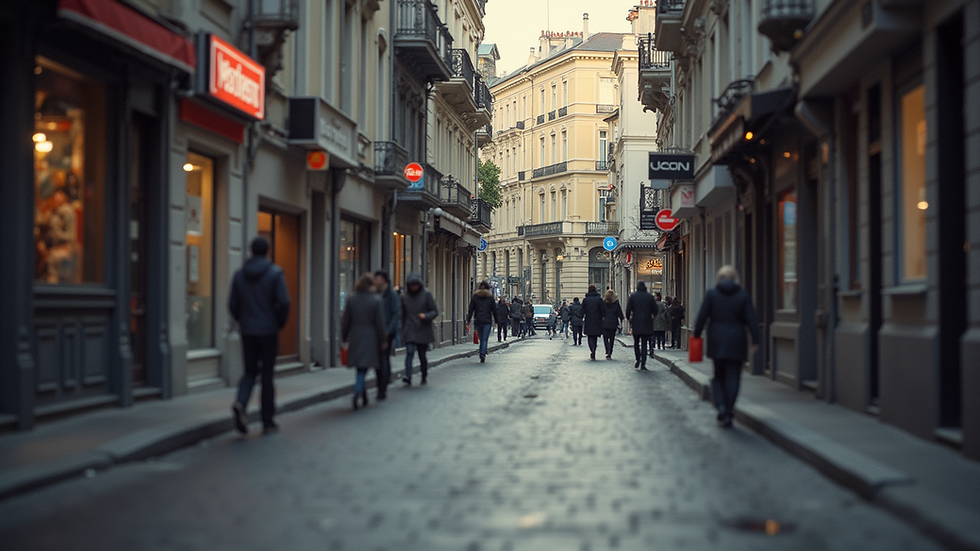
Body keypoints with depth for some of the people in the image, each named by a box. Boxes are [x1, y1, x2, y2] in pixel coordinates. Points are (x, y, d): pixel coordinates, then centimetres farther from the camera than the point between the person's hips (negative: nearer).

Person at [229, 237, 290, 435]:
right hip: (268, 331, -3)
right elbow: (283, 302, -15)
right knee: (267, 375, 6)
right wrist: (280, 323, 1)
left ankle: (240, 403, -15)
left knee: (250, 372, 14)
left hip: (247, 331, 3)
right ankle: (268, 422, 10)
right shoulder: (275, 273, -7)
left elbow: (233, 305, 3)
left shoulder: (239, 274, 3)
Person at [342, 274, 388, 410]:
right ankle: (357, 392, -22)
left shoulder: (351, 299, 1)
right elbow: (380, 323, -7)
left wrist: (344, 337, 15)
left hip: (355, 337, 3)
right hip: (370, 339, -3)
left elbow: (346, 320, 4)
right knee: (363, 369, -2)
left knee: (360, 368, 15)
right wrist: (383, 340, 0)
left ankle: (363, 396, 21)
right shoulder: (377, 300, -8)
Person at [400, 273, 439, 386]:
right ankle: (408, 377, -27)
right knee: (409, 352, -16)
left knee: (422, 355, 5)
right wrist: (403, 329, 18)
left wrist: (426, 316, -21)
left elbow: (435, 311, -2)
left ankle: (424, 377, 26)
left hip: (423, 330, -1)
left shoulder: (426, 294, -2)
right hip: (410, 330, 1)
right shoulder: (405, 297, 6)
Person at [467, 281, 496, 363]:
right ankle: (483, 354, -19)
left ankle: (482, 355, 10)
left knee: (481, 339, 12)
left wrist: (468, 320, 0)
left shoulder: (474, 296, 4)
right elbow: (494, 310, 5)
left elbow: (471, 309, 0)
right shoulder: (490, 297, 3)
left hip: (478, 321, 1)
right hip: (487, 321, -1)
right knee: (485, 339, -3)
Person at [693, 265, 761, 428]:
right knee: (733, 378, 3)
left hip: (716, 342, 0)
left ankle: (721, 406, -7)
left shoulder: (711, 294, -2)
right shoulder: (743, 295, -1)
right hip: (736, 342, 0)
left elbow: (702, 316, -3)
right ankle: (728, 412, 0)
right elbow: (751, 319, -3)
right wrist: (755, 340, 0)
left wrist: (696, 335, 7)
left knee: (718, 376, 13)